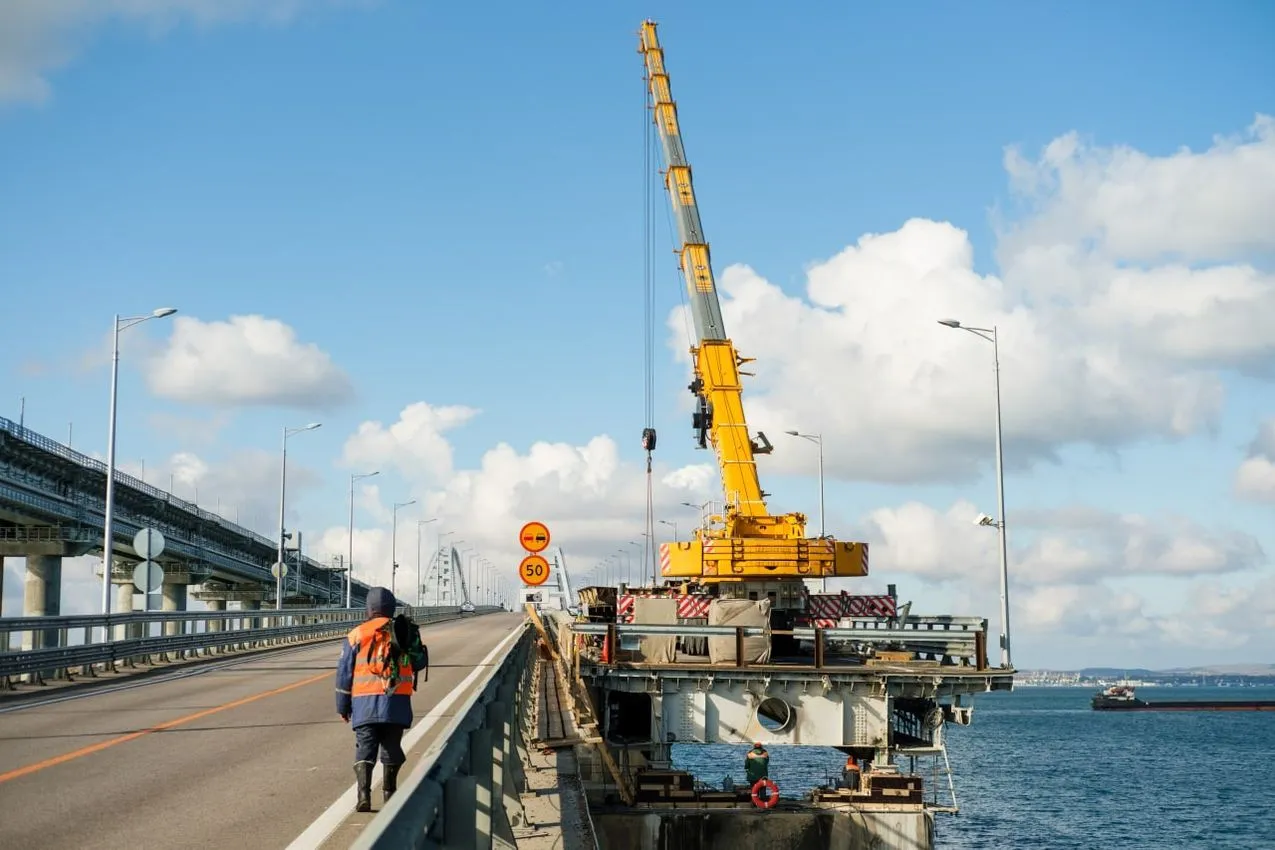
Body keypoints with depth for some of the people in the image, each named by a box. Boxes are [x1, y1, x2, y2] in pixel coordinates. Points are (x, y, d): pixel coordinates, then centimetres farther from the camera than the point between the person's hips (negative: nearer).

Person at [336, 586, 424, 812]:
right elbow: (417, 665, 16)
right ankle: (389, 792, 26)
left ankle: (364, 794, -17)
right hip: (396, 701, 1)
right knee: (392, 747, 14)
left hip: (365, 702, -1)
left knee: (365, 749, -2)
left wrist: (343, 706, 11)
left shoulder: (357, 634, 2)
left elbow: (344, 673, 4)